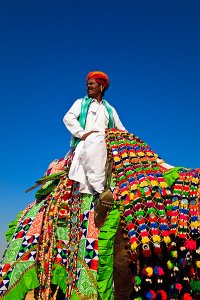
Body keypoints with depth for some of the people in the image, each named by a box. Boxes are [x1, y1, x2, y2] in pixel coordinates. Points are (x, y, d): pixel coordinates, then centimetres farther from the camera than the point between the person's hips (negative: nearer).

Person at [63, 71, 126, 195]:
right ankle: (100, 188, -46)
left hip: (105, 144, 4)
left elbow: (121, 130, 28)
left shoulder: (110, 109, 32)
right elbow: (68, 118, 7)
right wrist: (82, 133, -9)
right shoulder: (81, 103, 25)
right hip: (86, 143, -3)